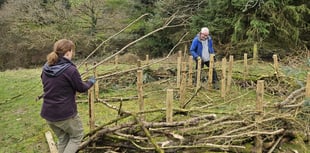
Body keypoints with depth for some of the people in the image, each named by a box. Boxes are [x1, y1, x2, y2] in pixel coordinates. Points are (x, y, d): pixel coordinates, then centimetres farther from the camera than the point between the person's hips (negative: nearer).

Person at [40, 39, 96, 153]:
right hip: (65, 113, -7)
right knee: (77, 136, 18)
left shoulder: (46, 68, 2)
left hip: (47, 113, 7)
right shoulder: (70, 69, -20)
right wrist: (91, 82, 13)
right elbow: (81, 88, -6)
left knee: (62, 139, 24)